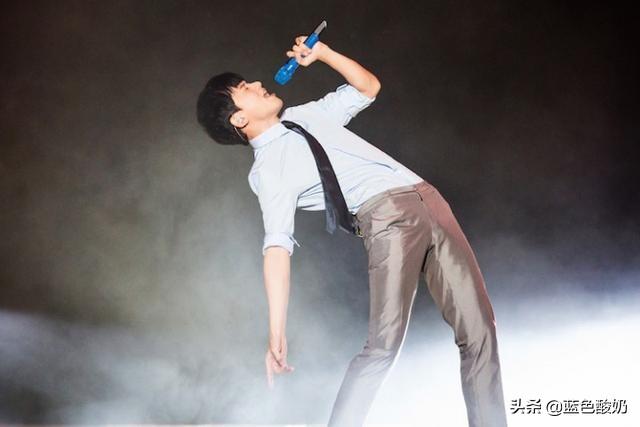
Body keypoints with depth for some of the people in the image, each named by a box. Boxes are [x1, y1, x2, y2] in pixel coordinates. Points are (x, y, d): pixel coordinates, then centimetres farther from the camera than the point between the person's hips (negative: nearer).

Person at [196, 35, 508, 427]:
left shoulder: (306, 115, 24)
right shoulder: (268, 168, 1)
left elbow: (369, 87, 35)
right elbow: (277, 244, -12)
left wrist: (322, 53, 19)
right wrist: (277, 331, -23)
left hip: (428, 200, 7)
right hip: (389, 215, -6)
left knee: (479, 330, 0)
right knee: (384, 344, -20)